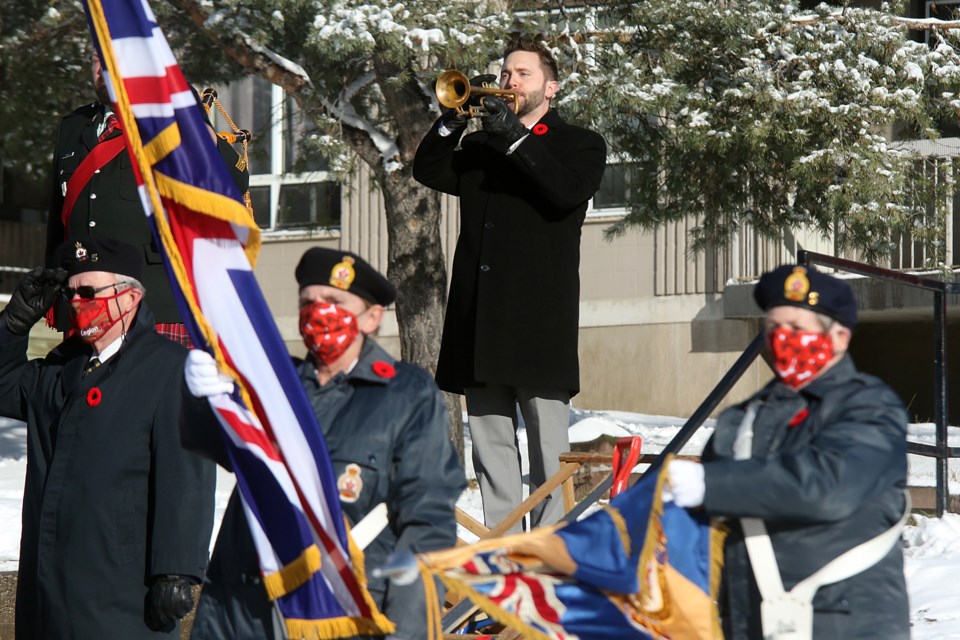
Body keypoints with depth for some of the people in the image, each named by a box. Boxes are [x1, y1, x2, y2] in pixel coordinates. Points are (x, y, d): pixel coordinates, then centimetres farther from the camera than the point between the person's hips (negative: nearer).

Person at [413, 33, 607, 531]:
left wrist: (514, 137, -15)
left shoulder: (579, 145, 9)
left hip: (539, 314, -5)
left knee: (548, 448, -7)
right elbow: (428, 171, 8)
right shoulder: (480, 146, 23)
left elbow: (568, 190, -11)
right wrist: (453, 120, -6)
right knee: (490, 443, 5)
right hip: (480, 315, 5)